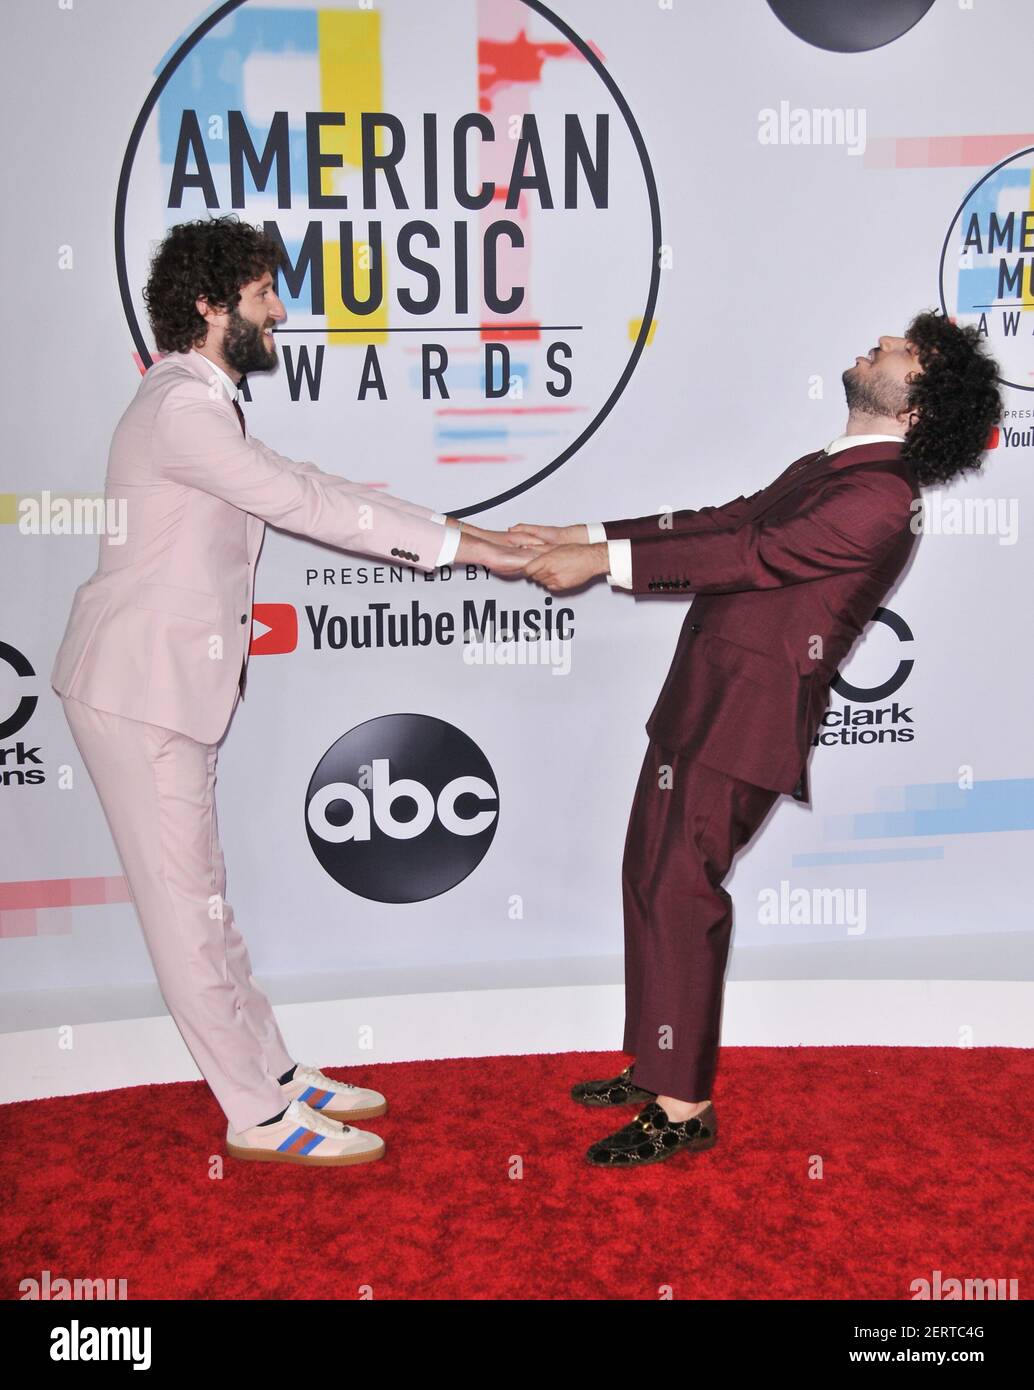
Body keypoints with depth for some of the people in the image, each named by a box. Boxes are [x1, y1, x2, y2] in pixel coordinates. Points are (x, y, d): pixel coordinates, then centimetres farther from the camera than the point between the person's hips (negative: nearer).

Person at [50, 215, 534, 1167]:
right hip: (140, 689, -10)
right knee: (185, 900, -2)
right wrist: (450, 546, -15)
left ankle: (275, 1073, 24)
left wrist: (450, 532, 9)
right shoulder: (181, 409, -17)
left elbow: (306, 486, 15)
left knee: (199, 894, 15)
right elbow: (304, 504, -20)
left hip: (172, 686, 10)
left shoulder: (207, 407, 16)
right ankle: (260, 1118, 7)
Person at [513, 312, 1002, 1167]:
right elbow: (721, 520, 18)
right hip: (703, 696, 9)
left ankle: (684, 1107, 2)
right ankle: (659, 1066, 25)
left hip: (751, 711, -9)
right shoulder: (825, 469, 18)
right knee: (650, 876, 13)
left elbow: (755, 553, -20)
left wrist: (606, 561, -20)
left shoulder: (883, 496, -14)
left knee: (681, 887, -8)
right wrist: (583, 535, 13)